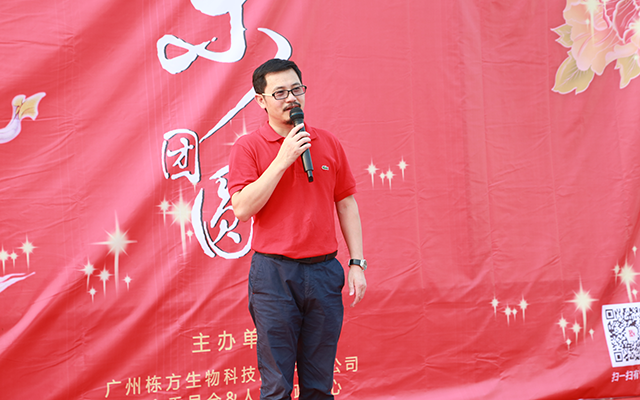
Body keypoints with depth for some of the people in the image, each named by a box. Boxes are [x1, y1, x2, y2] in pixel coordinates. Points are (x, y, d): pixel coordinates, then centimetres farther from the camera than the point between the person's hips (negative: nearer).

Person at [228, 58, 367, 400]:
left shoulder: (328, 143, 9)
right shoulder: (248, 147, -1)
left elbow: (346, 204, 12)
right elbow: (241, 208, -12)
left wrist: (357, 263, 6)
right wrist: (282, 160, -16)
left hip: (324, 270, 3)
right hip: (274, 273, -3)